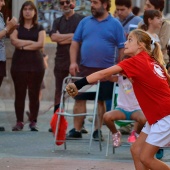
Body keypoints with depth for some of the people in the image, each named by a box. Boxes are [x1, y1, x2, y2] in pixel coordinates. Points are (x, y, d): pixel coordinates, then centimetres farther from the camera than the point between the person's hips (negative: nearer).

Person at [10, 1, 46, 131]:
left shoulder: (39, 28, 11)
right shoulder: (17, 27, 11)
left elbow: (41, 44, -5)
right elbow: (14, 41, -7)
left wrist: (23, 46, -7)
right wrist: (31, 42, -8)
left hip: (36, 64, 0)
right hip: (19, 64, 0)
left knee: (34, 94, -1)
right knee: (19, 94, -2)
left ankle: (33, 122, 4)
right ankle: (19, 122, 2)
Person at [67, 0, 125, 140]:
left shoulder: (115, 24, 0)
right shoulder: (85, 22, 9)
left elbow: (122, 48, -1)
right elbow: (75, 43, 11)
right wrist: (73, 62, -1)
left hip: (105, 70, -2)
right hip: (84, 68, 2)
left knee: (101, 101, 4)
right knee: (79, 99, 2)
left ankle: (97, 131, 13)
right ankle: (76, 130, 8)